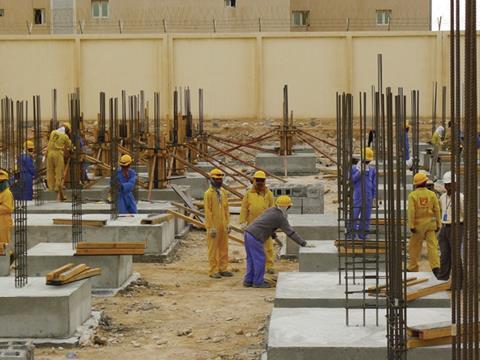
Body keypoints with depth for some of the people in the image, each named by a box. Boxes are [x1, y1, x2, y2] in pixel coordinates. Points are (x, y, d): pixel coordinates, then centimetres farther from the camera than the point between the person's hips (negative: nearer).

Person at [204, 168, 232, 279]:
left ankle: (222, 269, 16)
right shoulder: (208, 194, -11)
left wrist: (228, 223, 8)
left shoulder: (223, 192, 9)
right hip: (213, 226, -7)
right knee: (213, 248, -1)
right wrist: (211, 227, -17)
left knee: (224, 248, 9)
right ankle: (213, 271, 4)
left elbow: (226, 209, 13)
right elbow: (208, 211, -13)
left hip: (223, 225, 7)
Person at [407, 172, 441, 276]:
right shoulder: (432, 194, 1)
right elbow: (437, 210, 0)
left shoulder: (412, 195, -7)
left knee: (414, 247, 11)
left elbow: (411, 211, -13)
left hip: (418, 224, -1)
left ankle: (412, 268, 18)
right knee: (432, 245, -4)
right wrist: (438, 224, 6)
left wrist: (411, 226, -12)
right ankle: (435, 266, -18)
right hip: (430, 224, 1)